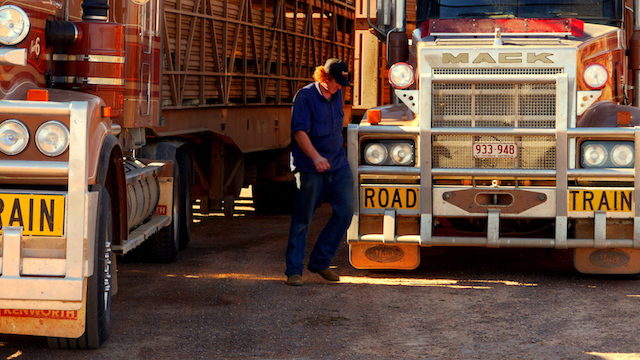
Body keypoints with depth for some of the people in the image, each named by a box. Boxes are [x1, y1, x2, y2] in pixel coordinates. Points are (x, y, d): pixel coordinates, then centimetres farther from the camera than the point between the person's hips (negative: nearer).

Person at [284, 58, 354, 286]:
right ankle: (293, 270, 5)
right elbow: (299, 131, -18)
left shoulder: (337, 95, 13)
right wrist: (315, 157, -31)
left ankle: (320, 262, 11)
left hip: (338, 166, 7)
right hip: (310, 170, -7)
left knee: (345, 211, 0)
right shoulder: (305, 96, -9)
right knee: (302, 219, -2)